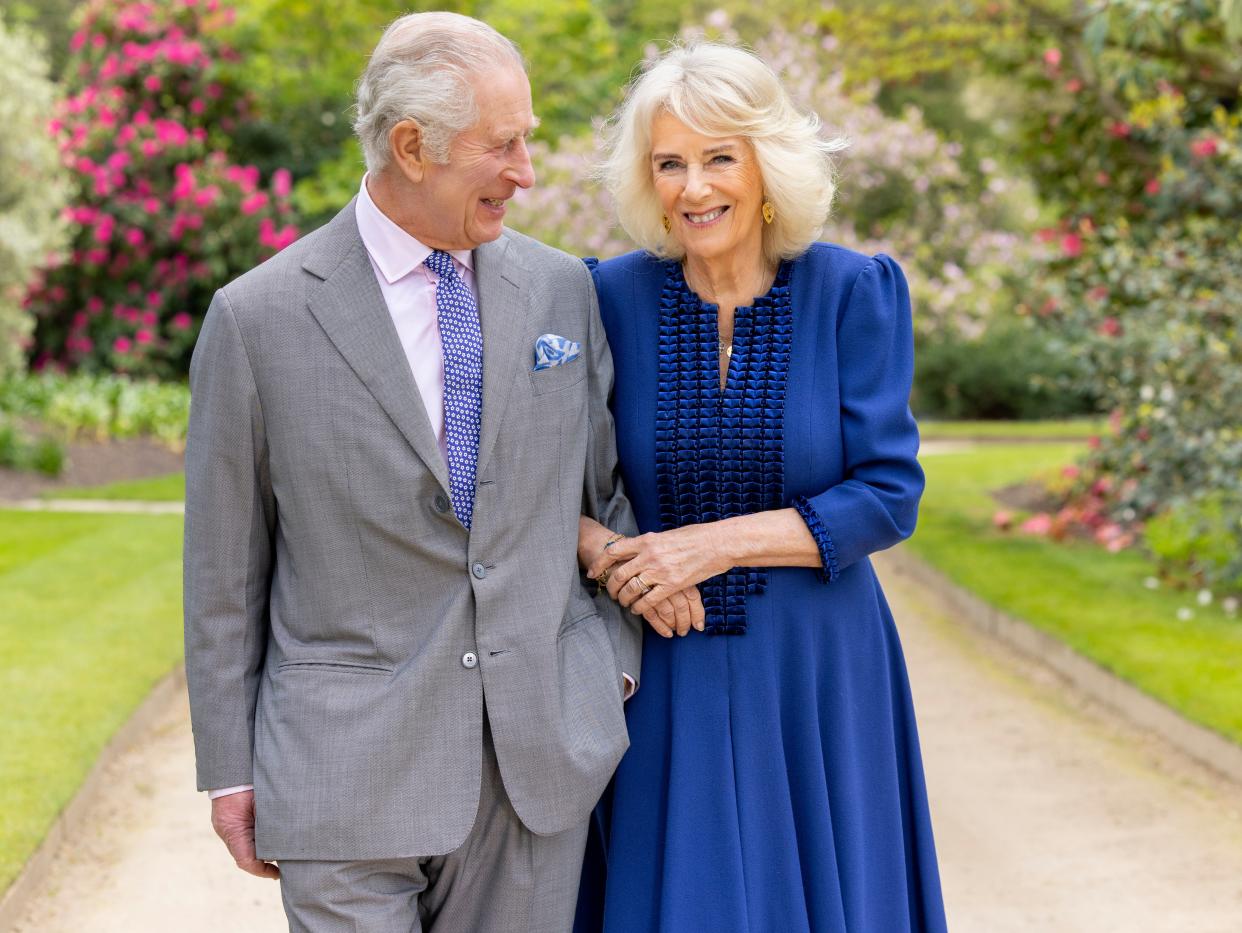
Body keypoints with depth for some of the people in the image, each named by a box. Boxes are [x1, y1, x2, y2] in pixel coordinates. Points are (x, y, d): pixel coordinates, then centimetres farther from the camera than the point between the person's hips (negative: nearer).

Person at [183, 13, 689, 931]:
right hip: (350, 768, -3)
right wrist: (229, 770, 1)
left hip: (543, 751, 3)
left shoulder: (562, 288, 5)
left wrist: (618, 667, 9)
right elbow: (223, 568, -1)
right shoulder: (259, 318, -6)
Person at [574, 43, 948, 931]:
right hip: (664, 679, 1)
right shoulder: (614, 295, -3)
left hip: (816, 669, 0)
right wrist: (598, 548, -18)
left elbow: (889, 495, -9)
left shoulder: (853, 291, -6)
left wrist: (718, 541, -18)